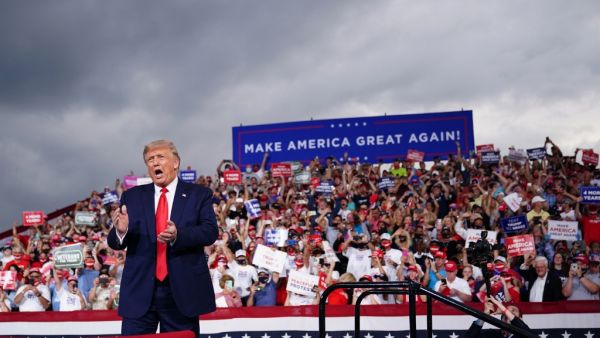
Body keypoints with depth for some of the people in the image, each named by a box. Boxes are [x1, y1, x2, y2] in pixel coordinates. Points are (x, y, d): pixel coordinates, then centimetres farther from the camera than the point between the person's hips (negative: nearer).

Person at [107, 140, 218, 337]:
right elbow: (116, 243, 5)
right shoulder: (132, 196, 9)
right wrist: (120, 231, -20)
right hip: (140, 291, 2)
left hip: (183, 290, -1)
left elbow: (210, 232, -9)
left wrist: (178, 235, -28)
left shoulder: (199, 195, 4)